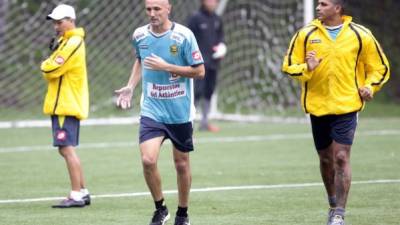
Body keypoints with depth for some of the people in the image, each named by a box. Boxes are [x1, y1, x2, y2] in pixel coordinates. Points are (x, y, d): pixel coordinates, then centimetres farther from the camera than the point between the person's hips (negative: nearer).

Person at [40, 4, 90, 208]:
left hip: (66, 105, -10)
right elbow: (51, 71, 18)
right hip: (64, 105, 10)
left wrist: (45, 65, 1)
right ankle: (83, 192, 18)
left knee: (67, 149, -12)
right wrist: (49, 65, -2)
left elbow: (51, 70, -20)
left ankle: (76, 196, -14)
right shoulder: (66, 42, 18)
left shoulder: (73, 43, -15)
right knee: (66, 149, 14)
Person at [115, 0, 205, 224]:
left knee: (182, 164, 9)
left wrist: (165, 67, -19)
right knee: (148, 160, -15)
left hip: (180, 113, -2)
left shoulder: (184, 35, -12)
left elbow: (199, 71, -11)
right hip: (152, 111, 2)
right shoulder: (140, 35, 1)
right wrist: (131, 86, 8)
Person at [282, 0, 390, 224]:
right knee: (326, 159, 11)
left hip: (347, 106, -3)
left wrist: (369, 87, -9)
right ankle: (334, 204, 31)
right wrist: (307, 69, -16)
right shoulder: (306, 34, 2)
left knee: (341, 157, -12)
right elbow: (289, 65, 5)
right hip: (317, 105, 3)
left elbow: (380, 68, 8)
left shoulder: (360, 35, -2)